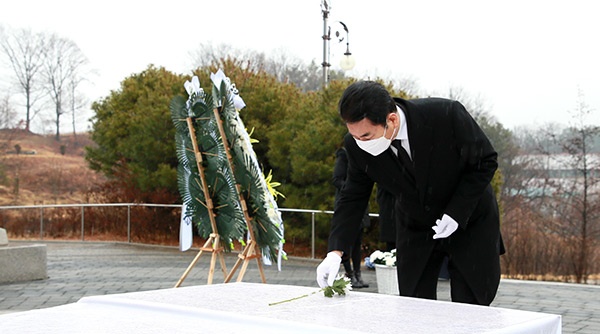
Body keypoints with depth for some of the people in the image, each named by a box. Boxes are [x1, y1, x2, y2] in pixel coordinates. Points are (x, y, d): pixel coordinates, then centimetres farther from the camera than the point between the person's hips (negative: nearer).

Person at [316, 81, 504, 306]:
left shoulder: (447, 115, -30)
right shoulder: (358, 146, -20)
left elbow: (486, 161, -16)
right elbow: (353, 198, -9)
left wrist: (456, 213, -24)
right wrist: (335, 252, -22)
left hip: (469, 221, -2)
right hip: (415, 230, 3)